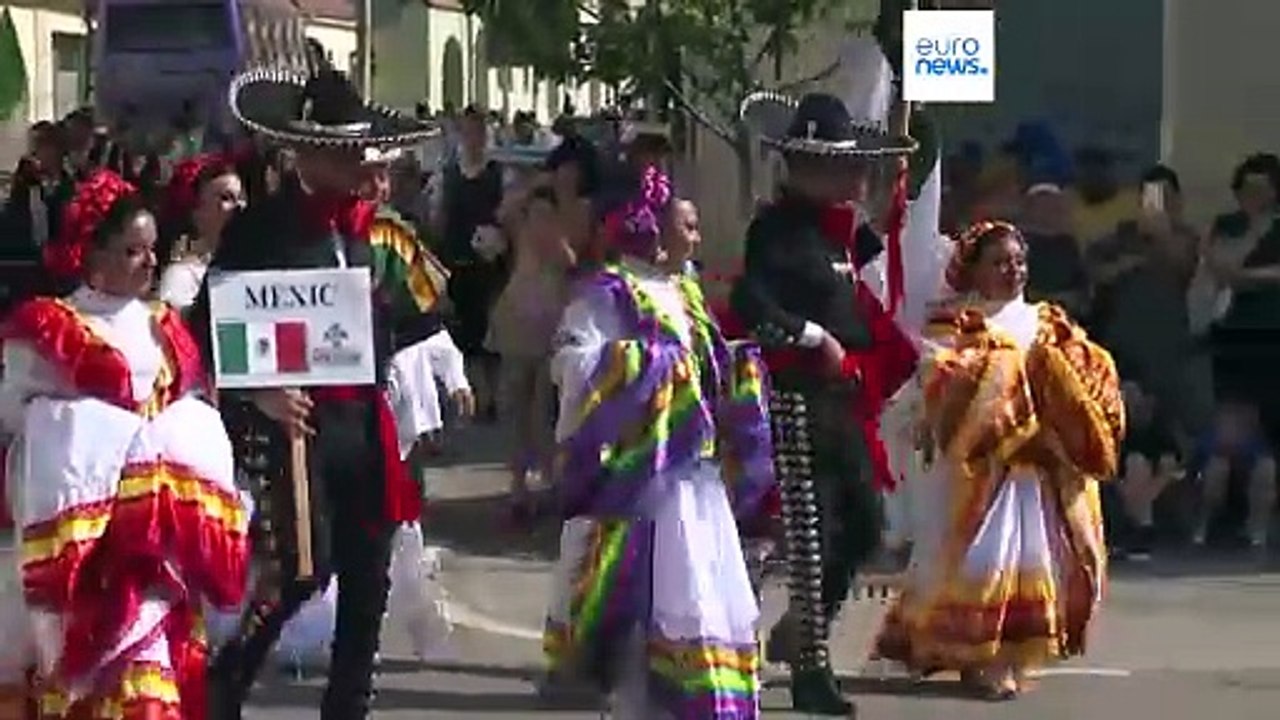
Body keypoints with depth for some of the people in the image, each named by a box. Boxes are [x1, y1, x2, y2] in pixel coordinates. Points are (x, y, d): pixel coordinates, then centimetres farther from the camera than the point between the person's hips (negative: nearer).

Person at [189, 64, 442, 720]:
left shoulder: (378, 227, 11)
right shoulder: (258, 227, -6)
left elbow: (402, 317, 18)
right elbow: (208, 327, -6)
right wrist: (258, 392, -15)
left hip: (364, 422, 6)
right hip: (291, 420, -6)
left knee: (367, 580, 7)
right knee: (304, 568, -13)